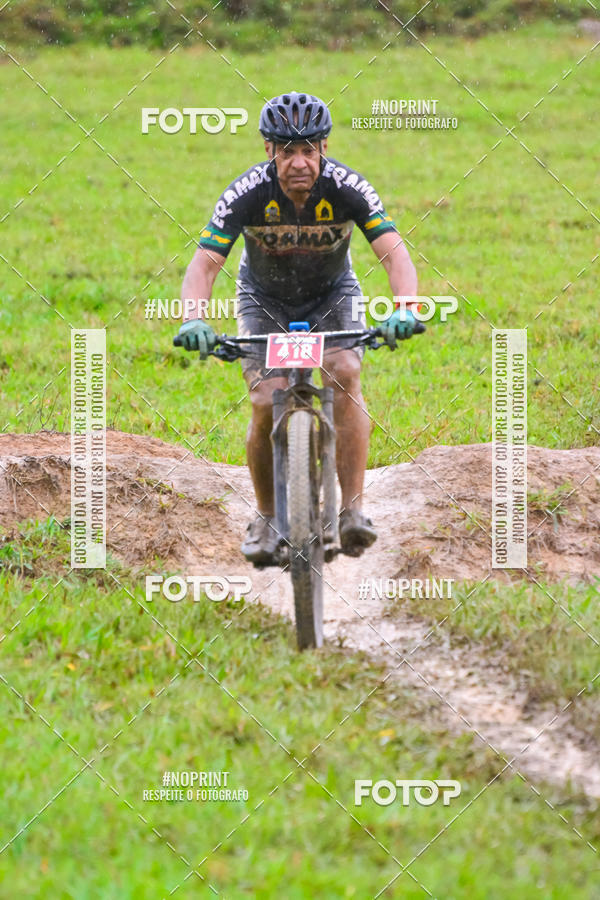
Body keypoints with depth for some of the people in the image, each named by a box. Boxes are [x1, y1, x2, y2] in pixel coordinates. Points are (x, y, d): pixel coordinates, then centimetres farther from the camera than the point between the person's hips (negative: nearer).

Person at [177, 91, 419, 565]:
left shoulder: (348, 188, -28)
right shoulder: (248, 193, -29)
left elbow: (395, 254, -34)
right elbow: (204, 263, -31)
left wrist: (405, 310, -53)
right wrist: (194, 320, -50)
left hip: (332, 294, 0)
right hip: (265, 299, 0)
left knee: (345, 374, -27)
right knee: (267, 403, -18)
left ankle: (354, 509, -26)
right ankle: (267, 517, 4)